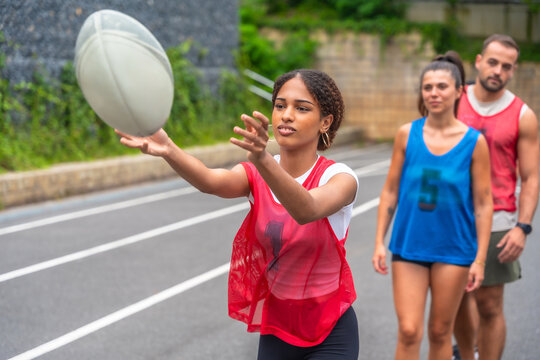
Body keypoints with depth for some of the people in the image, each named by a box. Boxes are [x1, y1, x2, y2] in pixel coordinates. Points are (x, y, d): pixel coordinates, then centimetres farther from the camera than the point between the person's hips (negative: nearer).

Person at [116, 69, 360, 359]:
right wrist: (168, 150, -49)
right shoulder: (255, 175, -5)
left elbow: (308, 210, -38)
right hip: (276, 331, 3)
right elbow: (212, 182, -28)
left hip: (331, 335, -3)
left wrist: (263, 160, -57)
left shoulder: (339, 177, -15)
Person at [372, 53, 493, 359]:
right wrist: (380, 242, 2)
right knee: (408, 332, -5)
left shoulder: (474, 142, -5)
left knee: (440, 333, 10)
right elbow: (390, 191, 5)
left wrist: (480, 259, -5)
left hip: (454, 250, -1)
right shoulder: (407, 134, -1)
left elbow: (483, 204, -2)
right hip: (409, 245, 1)